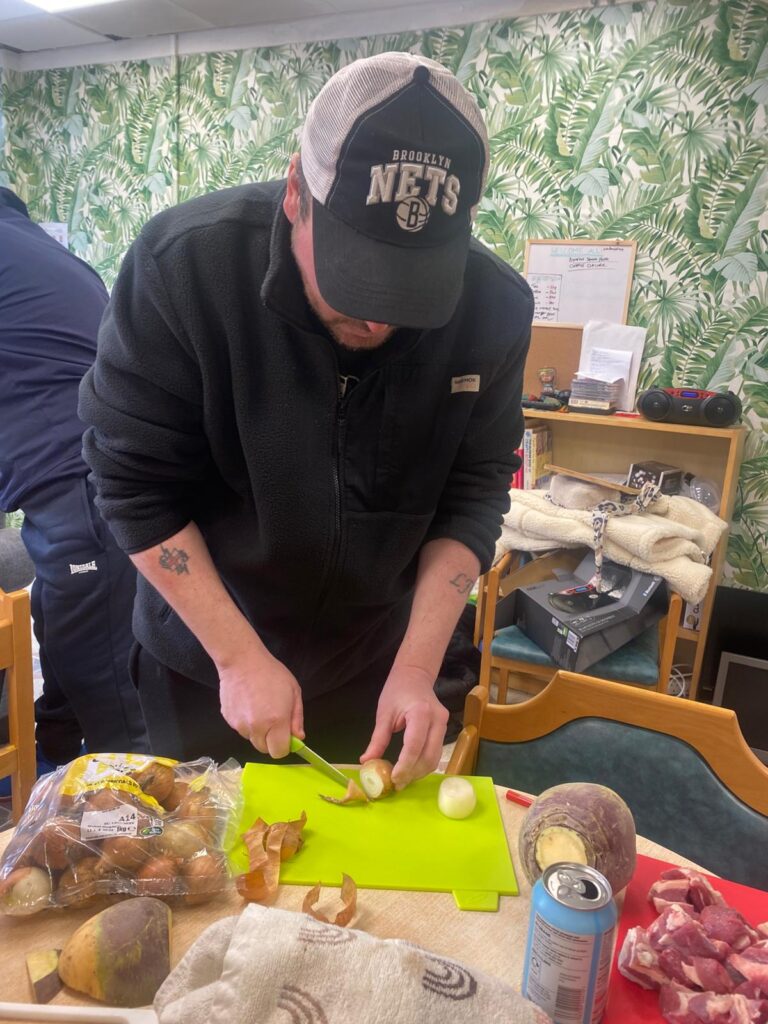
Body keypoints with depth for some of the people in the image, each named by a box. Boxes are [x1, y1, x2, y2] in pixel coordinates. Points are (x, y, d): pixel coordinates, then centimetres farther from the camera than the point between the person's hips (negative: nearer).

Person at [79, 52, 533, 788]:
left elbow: (472, 494, -11)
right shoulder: (182, 264, -25)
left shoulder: (494, 307, -18)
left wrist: (417, 664, -18)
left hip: (374, 659, 2)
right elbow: (138, 486, -19)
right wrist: (240, 656, -20)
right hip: (202, 652, -1)